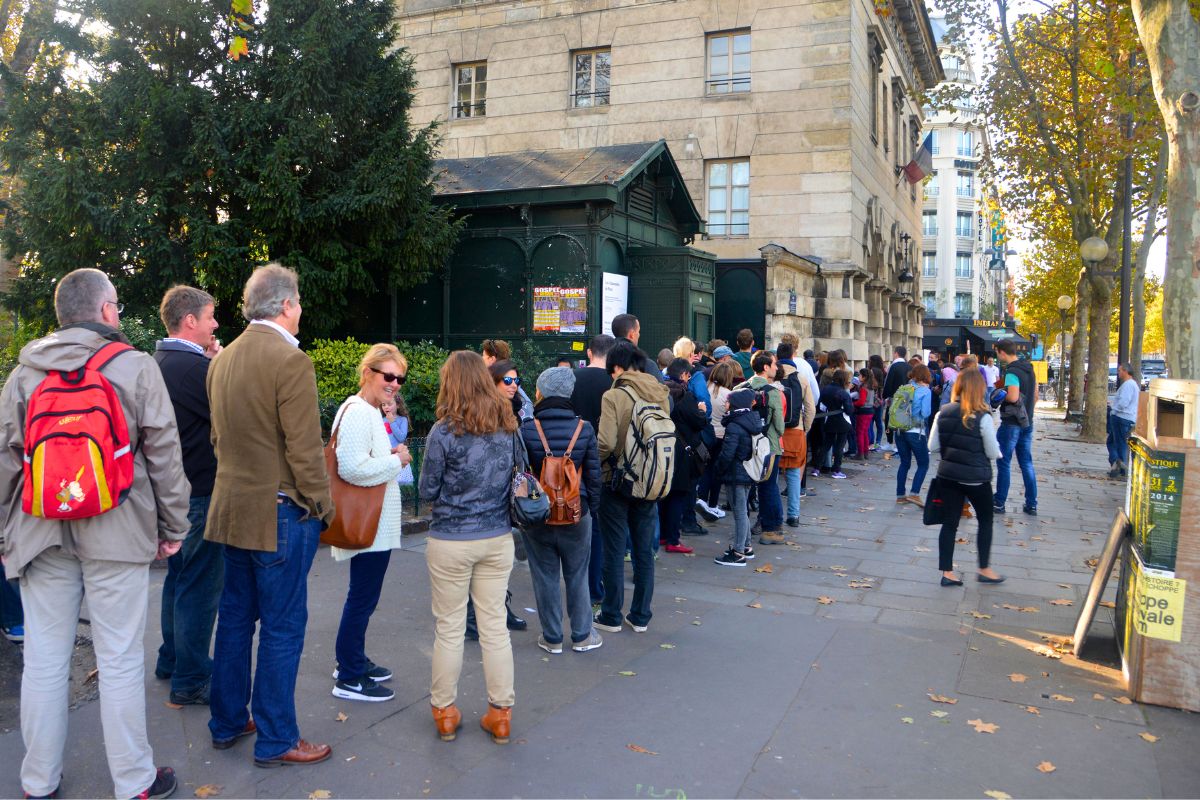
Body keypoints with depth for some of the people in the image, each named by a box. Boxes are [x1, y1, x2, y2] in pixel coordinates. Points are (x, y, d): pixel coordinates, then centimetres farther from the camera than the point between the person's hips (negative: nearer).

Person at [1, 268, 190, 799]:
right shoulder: (137, 368, -4)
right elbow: (164, 453, -4)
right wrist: (173, 526, 4)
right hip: (117, 534, -3)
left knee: (44, 659, 12)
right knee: (120, 659, 4)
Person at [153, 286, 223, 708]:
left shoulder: (158, 363, 9)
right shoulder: (197, 367, -21)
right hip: (200, 495, -10)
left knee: (178, 577, 22)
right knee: (200, 586, -1)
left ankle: (171, 660, 35)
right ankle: (190, 680, 8)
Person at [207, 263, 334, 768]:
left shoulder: (223, 359, 8)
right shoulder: (290, 361, -17)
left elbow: (219, 436, 16)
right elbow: (304, 448, -18)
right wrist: (322, 505, -7)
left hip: (232, 508, 8)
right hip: (280, 513, -8)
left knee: (235, 617, 18)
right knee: (282, 627, 2)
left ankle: (227, 723, 30)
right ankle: (275, 740, 13)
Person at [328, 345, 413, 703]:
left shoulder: (370, 411, 14)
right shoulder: (357, 413, -19)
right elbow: (352, 468, -28)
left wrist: (390, 457, 5)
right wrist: (397, 461, -16)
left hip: (375, 522, 11)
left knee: (363, 595, 20)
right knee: (363, 597, -1)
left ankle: (353, 661, 35)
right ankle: (349, 679, 10)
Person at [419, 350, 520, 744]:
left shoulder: (444, 433, -14)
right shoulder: (508, 427, -1)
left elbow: (428, 492, -6)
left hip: (450, 541, -4)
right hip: (498, 538, 4)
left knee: (449, 627, 10)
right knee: (495, 625, 11)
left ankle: (444, 711, 24)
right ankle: (501, 712, 21)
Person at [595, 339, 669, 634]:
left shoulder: (614, 396, -16)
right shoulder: (660, 394, 0)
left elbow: (606, 443, -23)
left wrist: (593, 464, -4)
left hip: (617, 482, -5)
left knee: (614, 551, 7)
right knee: (644, 551, 13)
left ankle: (611, 616, 17)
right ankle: (640, 616, 22)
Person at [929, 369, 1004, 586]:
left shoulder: (943, 413, -3)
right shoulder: (983, 417, -15)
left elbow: (932, 446, 3)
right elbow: (993, 453, -10)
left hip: (948, 475, 4)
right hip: (976, 478, -4)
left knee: (949, 522, 10)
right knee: (985, 521, 17)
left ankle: (947, 573, 12)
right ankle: (984, 570, 24)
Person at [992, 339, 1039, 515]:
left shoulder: (1011, 372, -18)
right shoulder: (1028, 368, 10)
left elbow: (1013, 397, -30)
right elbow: (1035, 396, 17)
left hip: (1011, 423, -8)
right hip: (1027, 422, 8)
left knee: (1004, 463, 1)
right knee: (1027, 463, 11)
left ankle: (999, 503, 6)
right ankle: (1031, 504, 13)